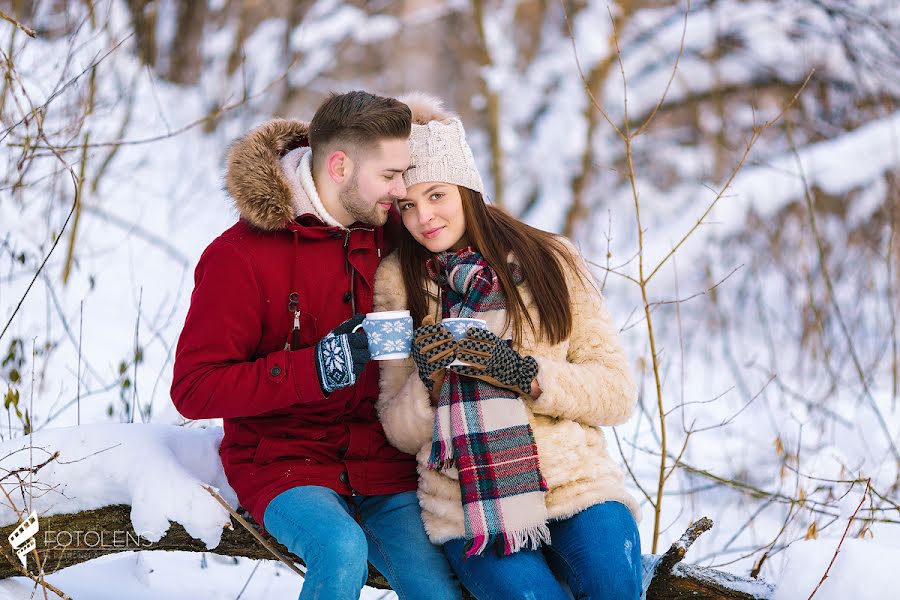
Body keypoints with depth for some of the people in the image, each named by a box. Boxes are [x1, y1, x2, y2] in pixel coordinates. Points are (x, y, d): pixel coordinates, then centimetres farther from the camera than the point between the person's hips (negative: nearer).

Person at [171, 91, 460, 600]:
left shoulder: (388, 231, 5)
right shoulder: (241, 256, -11)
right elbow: (194, 389, -14)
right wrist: (317, 367, -24)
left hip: (384, 463, 4)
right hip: (286, 461, -4)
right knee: (342, 549, -33)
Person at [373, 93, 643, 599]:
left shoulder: (549, 260, 6)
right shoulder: (398, 283, 8)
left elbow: (619, 395, 2)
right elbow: (401, 433, 8)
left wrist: (525, 373, -13)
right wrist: (427, 382, -13)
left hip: (580, 487, 0)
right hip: (470, 509, 0)